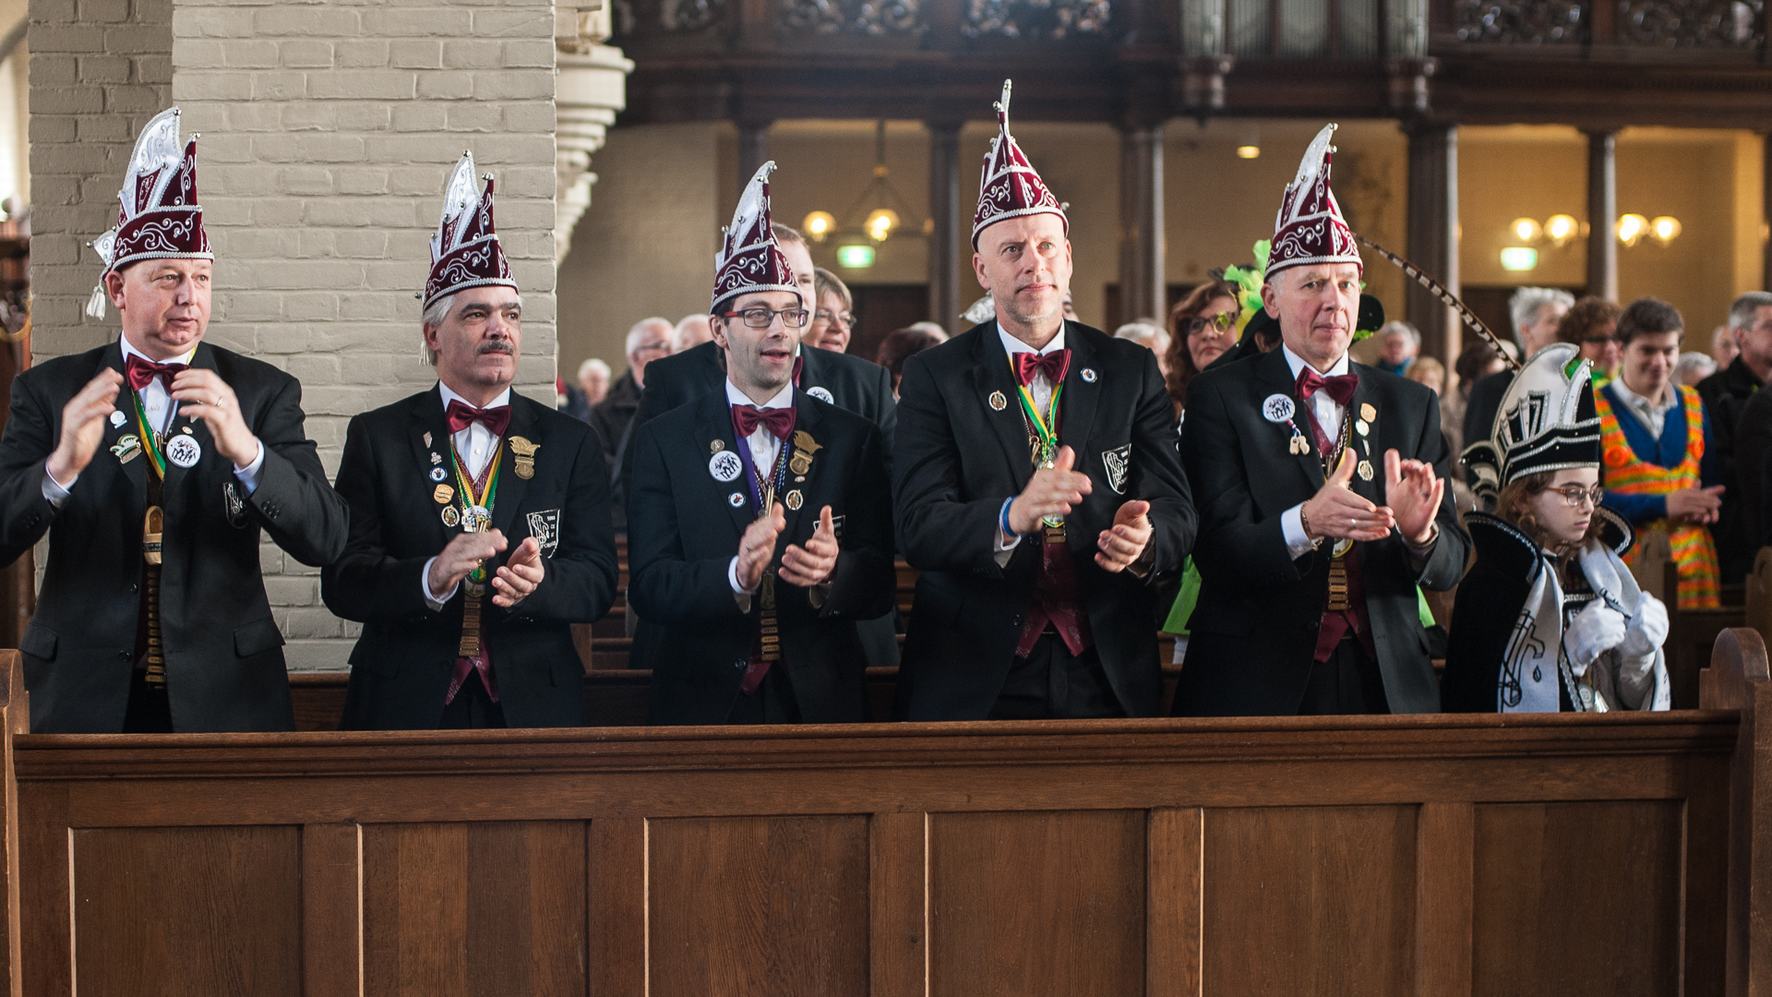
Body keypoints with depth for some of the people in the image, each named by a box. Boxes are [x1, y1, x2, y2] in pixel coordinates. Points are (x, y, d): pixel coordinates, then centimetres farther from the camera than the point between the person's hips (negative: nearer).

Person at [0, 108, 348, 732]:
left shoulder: (263, 392, 0)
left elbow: (325, 540, -10)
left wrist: (245, 449, -26)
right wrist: (61, 465, -25)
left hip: (226, 700, 0)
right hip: (85, 701, 0)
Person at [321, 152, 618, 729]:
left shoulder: (570, 444, 5)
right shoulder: (376, 437, 2)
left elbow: (598, 579, -2)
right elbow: (341, 579, -6)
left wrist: (536, 583, -23)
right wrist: (429, 578, -24)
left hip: (534, 707, 1)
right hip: (405, 709, -1)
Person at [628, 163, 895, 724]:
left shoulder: (852, 439, 3)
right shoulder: (664, 442, 0)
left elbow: (879, 588, -2)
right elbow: (649, 586, -9)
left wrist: (832, 572, -23)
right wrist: (734, 576, -26)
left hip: (821, 701, 1)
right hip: (703, 704, -1)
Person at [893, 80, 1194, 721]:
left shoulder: (1131, 372, 5)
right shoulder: (934, 378, -2)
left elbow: (1177, 513, -1)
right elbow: (919, 526, -13)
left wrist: (1143, 538, -24)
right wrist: (1012, 516, -32)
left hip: (1109, 678, 2)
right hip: (975, 684, -2)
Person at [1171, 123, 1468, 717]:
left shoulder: (1412, 406, 8)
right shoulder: (1221, 397, -3)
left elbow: (1449, 568, 3)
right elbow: (1216, 550, -13)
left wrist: (1419, 532, -18)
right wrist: (1304, 523, -31)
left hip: (1387, 686, 3)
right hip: (1255, 687, -3)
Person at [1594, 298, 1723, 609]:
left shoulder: (1692, 404, 15)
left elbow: (1712, 477, 20)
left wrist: (1704, 506, -4)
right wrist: (1662, 505, -16)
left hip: (1693, 562, 4)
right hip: (1623, 564, -4)